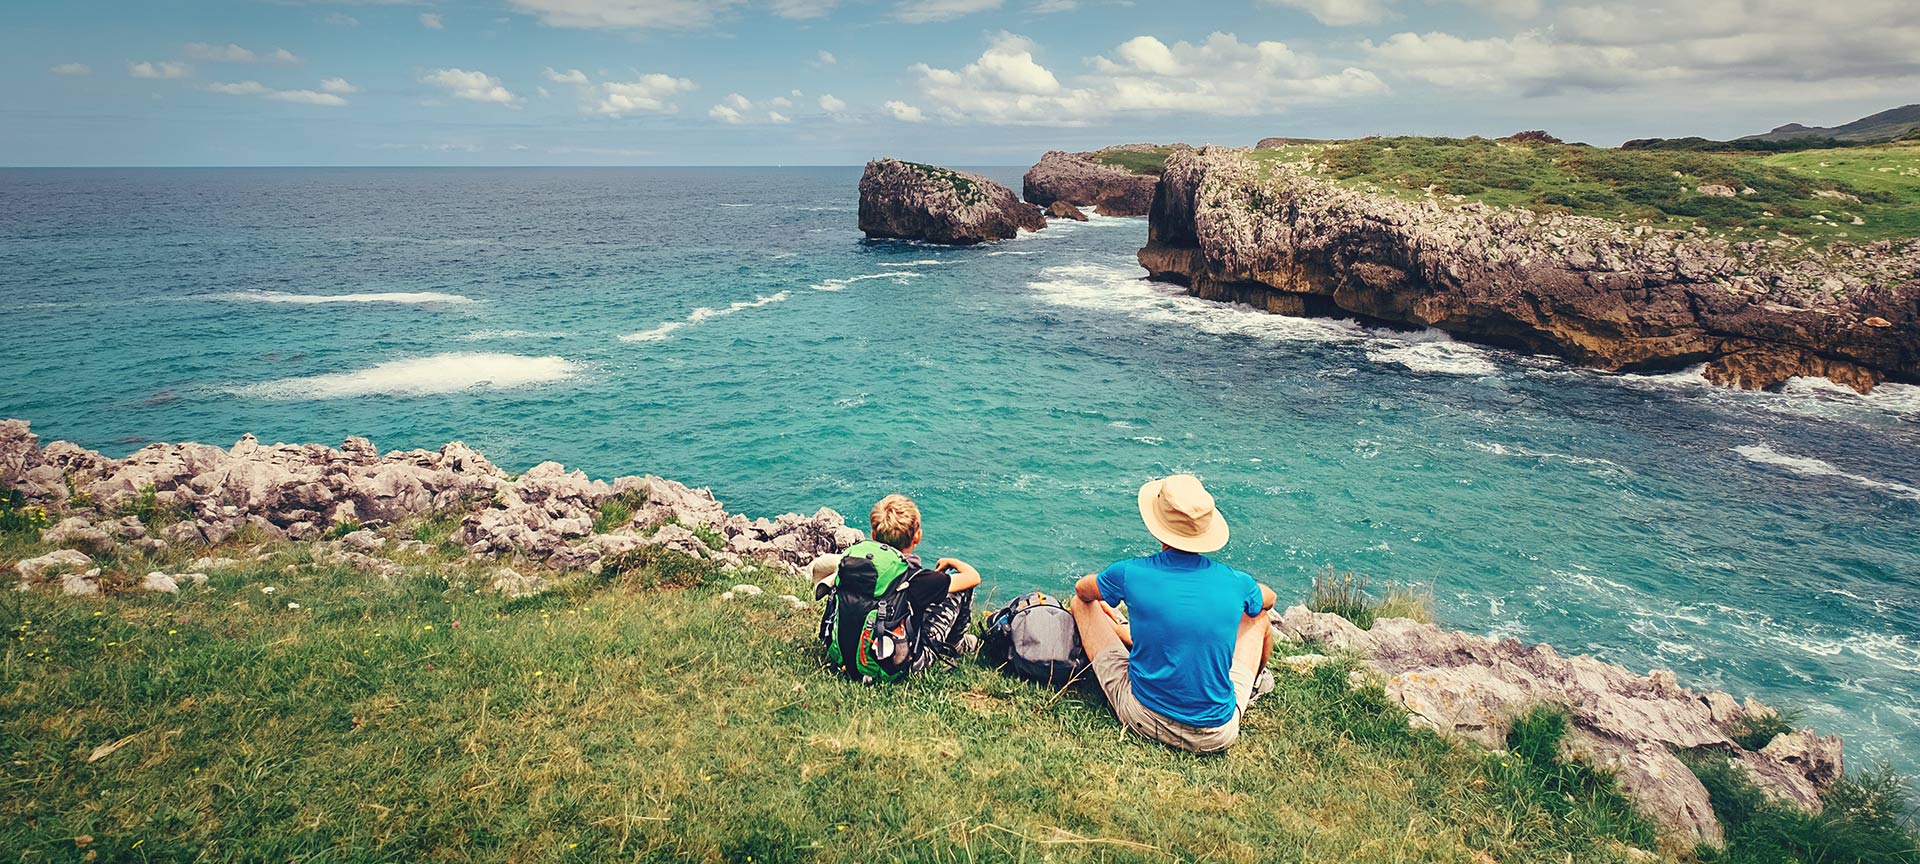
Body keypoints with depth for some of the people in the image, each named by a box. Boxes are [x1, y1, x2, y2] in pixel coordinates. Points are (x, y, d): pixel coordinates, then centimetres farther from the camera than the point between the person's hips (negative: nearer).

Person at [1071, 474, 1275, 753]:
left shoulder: (1131, 573, -15)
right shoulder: (1235, 583, -11)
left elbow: (1082, 589, 10)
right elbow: (1269, 598, 16)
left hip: (1144, 720, -1)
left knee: (1081, 603, 13)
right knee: (1258, 618, 24)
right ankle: (1255, 683, 56)